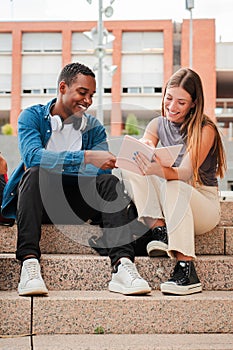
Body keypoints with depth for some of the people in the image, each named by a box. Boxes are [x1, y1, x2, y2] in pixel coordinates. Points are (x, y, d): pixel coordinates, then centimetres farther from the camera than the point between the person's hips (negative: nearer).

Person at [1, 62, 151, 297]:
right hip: (36, 200, -2)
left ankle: (122, 266, -37)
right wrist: (86, 157, -32)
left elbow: (101, 170, -8)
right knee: (34, 173, -32)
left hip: (75, 203, 3)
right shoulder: (32, 116, 0)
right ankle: (29, 263, -42)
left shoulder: (94, 128, 10)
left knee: (110, 181, -22)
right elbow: (32, 156, -22)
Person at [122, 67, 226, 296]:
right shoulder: (158, 125, 6)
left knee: (172, 186, -38)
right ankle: (159, 229, -27)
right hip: (170, 204, 4)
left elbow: (186, 172, -24)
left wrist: (161, 171, -45)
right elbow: (139, 155, -11)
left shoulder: (205, 129, -10)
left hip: (203, 203, -4)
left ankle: (186, 269, -41)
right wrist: (143, 146, -35)